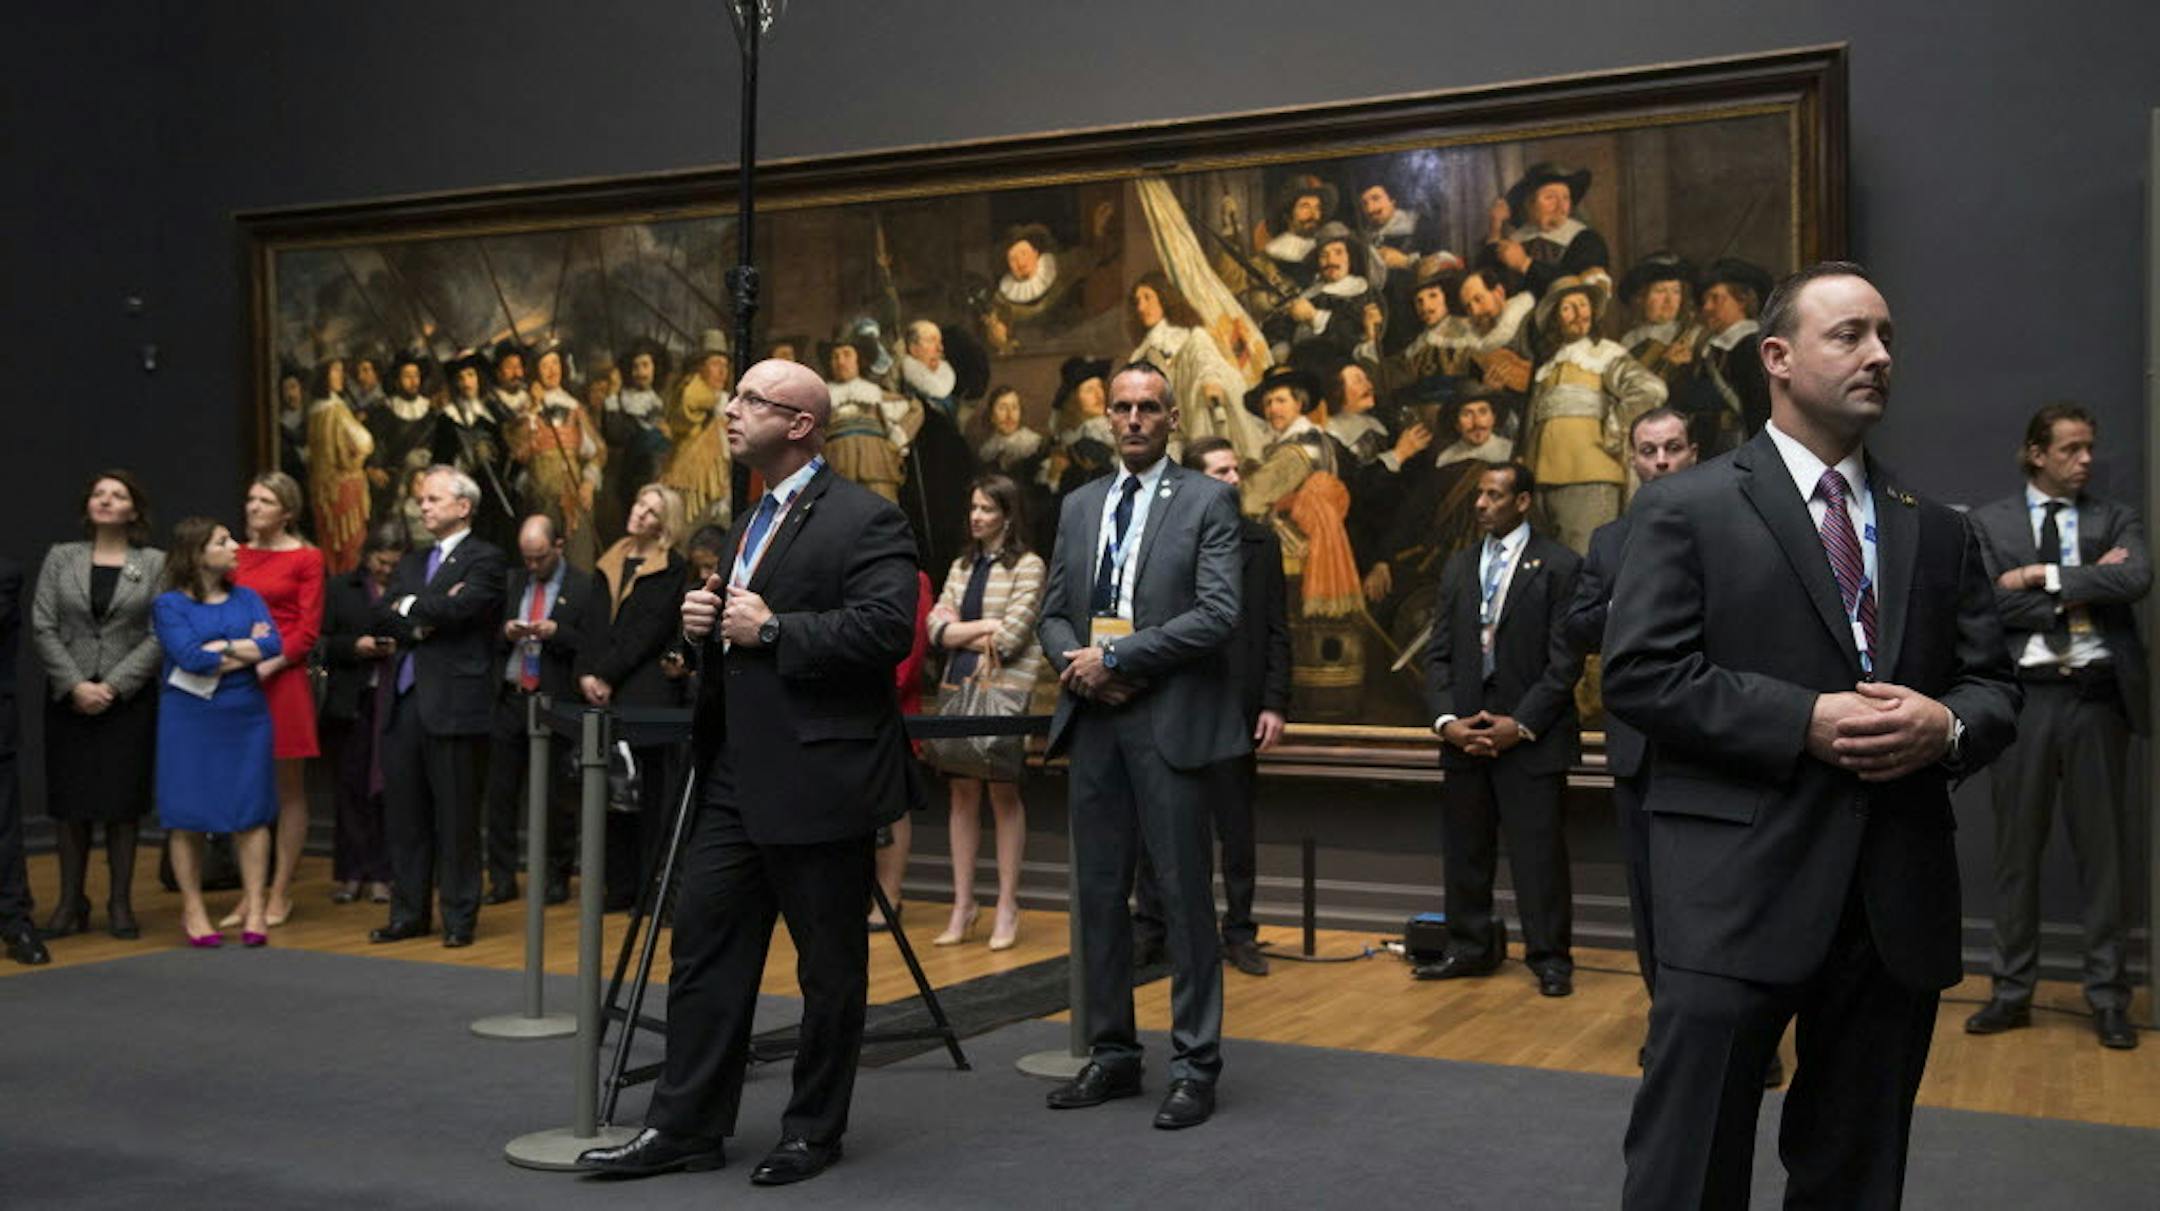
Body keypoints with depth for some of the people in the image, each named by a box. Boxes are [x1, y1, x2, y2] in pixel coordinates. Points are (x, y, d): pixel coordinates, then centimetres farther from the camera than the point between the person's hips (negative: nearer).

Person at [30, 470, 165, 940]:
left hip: (129, 699, -1)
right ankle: (71, 902, 11)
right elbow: (42, 628, 1)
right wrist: (75, 685, -10)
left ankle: (121, 902, 9)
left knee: (123, 800, 1)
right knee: (70, 800, 3)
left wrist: (114, 686, -12)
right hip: (68, 698, 2)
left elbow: (158, 635, -4)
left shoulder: (155, 564, 2)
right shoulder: (61, 558, 7)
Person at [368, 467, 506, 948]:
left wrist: (410, 607, -3)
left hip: (452, 704, -7)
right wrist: (428, 618, -11)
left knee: (456, 816, 0)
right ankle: (408, 912, 20)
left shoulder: (484, 559, -3)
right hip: (403, 701, 7)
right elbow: (381, 618, 6)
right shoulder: (412, 563, 19)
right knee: (403, 813, 10)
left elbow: (459, 607, -19)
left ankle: (459, 917, 8)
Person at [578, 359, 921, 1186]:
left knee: (829, 965, 5)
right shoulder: (751, 523, 18)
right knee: (704, 946, 9)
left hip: (818, 778, -8)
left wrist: (771, 630, -19)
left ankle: (814, 1132, 19)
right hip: (738, 777, 9)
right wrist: (705, 624, 6)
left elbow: (887, 628, -24)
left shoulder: (863, 519, -11)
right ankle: (685, 1127, 18)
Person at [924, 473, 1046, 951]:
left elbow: (1011, 637, -12)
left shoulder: (1027, 566, -3)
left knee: (1003, 792, 0)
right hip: (959, 689, 5)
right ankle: (963, 903, 12)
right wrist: (985, 628, -9)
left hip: (1004, 691, -5)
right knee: (963, 792, 6)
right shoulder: (962, 566, 15)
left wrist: (964, 635, -1)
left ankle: (1007, 906, 8)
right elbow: (938, 628, 4)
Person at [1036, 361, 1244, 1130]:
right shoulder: (1079, 506, 15)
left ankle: (1195, 1066, 9)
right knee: (1099, 894, 10)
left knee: (1184, 895, 0)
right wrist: (1077, 665, -7)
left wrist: (1115, 658, -14)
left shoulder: (1208, 501, -1)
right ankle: (1111, 1054, 21)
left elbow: (1217, 614, -12)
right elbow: (1054, 614, 15)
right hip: (1092, 719, 5)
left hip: (1169, 720, -5)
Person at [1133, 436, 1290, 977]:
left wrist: (1275, 703, -4)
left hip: (1235, 706, 1)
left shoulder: (1260, 543, 5)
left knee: (1237, 828, 9)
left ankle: (1239, 933, 19)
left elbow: (1277, 632, 3)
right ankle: (1148, 930, 18)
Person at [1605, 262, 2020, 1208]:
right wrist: (1808, 721, -17)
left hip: (1899, 898, 5)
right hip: (1740, 890, -5)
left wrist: (1947, 726, -11)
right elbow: (1638, 676, -10)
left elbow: (1995, 687, 13)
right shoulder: (1686, 510, -1)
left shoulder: (1936, 531, 14)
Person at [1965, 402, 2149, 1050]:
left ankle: (2108, 995, 15)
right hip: (2025, 695, 0)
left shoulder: (2115, 520, 8)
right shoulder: (1989, 522, 5)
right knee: (2017, 847, 6)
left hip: (2097, 695, 1)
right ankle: (2013, 990, 16)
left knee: (2103, 848, 5)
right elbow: (1991, 602, -9)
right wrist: (2083, 590, -10)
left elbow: (2137, 579, -12)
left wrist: (2043, 576, -14)